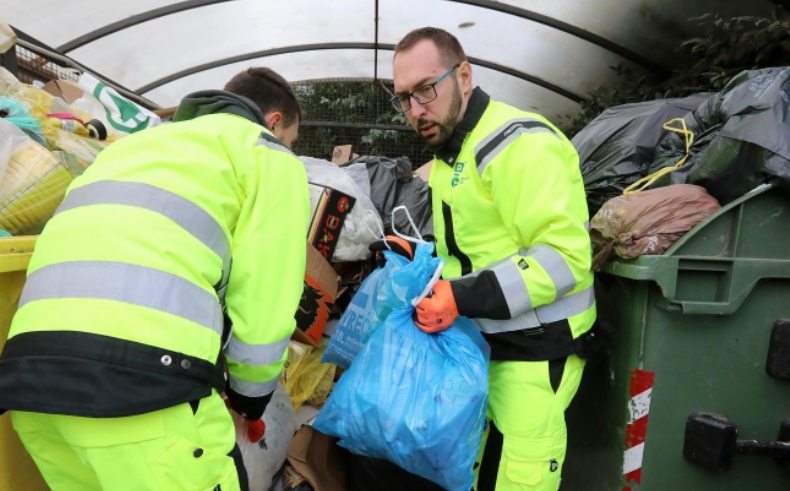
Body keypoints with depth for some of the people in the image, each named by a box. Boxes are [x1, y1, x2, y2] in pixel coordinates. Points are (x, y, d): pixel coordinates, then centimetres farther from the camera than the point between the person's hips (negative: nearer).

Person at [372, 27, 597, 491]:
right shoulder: (449, 152, 14)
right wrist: (420, 258, 6)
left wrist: (464, 297, -30)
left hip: (534, 348, -9)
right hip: (480, 342, 9)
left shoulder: (518, 143, -17)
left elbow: (564, 255, -24)